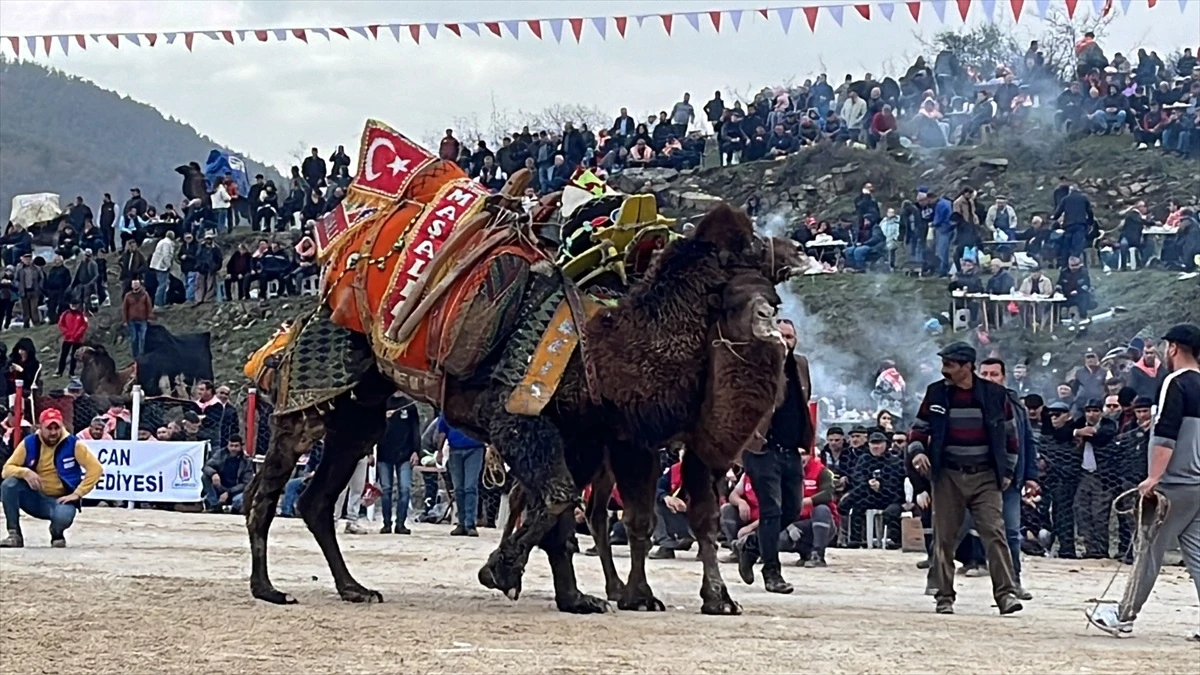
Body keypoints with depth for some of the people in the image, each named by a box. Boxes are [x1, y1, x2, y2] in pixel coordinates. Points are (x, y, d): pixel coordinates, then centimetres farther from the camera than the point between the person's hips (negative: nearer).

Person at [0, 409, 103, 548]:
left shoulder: (73, 444, -10)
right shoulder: (29, 443, -3)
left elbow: (96, 469, -13)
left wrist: (77, 493, -19)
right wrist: (25, 472, -27)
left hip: (60, 500, -3)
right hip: (35, 498, 3)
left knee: (63, 516, -39)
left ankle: (57, 535, 1)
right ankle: (14, 535, -15)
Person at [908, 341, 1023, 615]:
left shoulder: (994, 394, 1)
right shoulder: (936, 393, 4)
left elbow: (1010, 434, 10)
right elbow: (919, 428, 11)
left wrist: (1008, 470, 7)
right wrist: (917, 451, -9)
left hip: (985, 477, -1)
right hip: (947, 477, 2)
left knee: (994, 533, -11)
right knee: (944, 538, 3)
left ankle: (1006, 593, -14)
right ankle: (944, 596, 12)